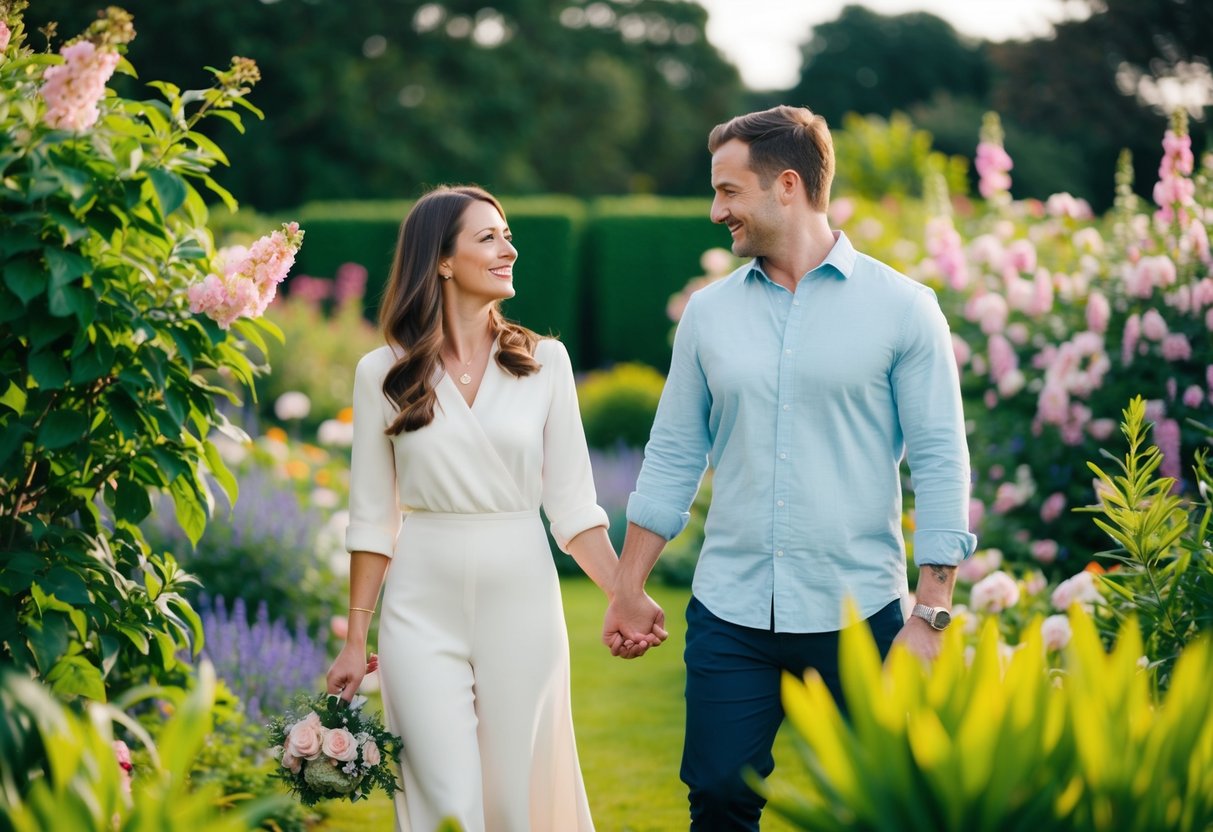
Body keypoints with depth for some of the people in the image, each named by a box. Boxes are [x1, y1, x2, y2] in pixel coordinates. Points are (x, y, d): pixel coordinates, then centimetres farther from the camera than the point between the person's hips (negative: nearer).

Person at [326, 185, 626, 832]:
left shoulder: (545, 361, 3)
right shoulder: (383, 373, 1)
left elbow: (571, 503, 3)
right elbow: (371, 518, 4)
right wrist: (355, 641, 3)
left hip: (522, 605, 1)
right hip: (423, 610, -1)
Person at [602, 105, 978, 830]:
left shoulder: (902, 307, -3)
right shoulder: (709, 313, 8)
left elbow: (941, 464, -5)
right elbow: (673, 457, 12)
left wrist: (931, 615, -10)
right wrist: (630, 588, 10)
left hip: (858, 615, -3)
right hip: (730, 616, 3)